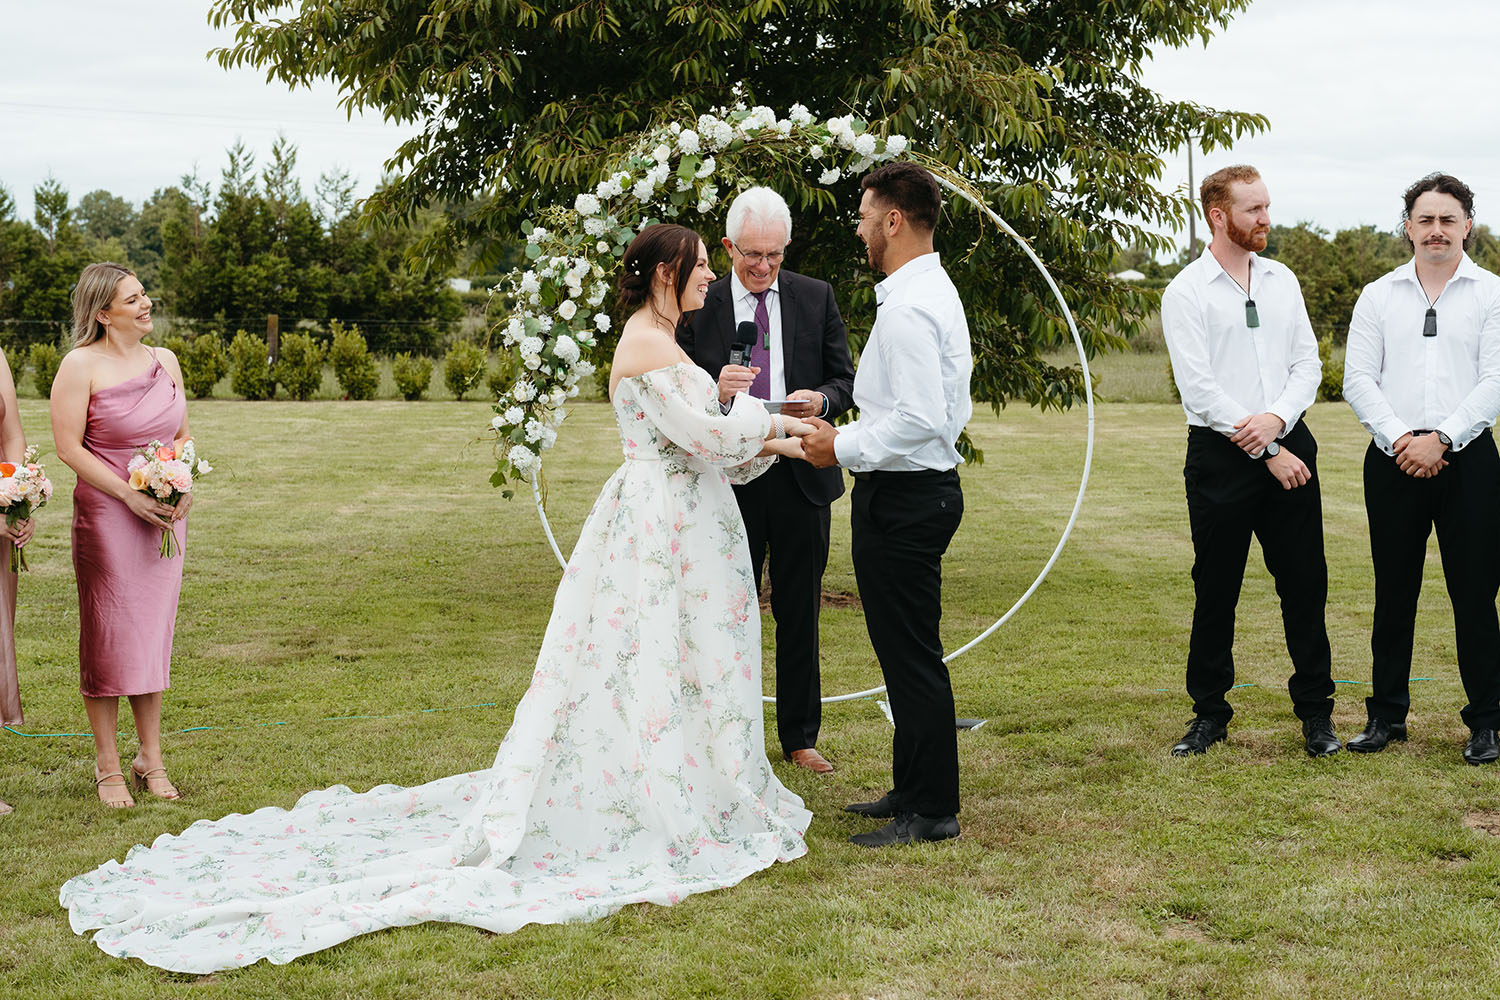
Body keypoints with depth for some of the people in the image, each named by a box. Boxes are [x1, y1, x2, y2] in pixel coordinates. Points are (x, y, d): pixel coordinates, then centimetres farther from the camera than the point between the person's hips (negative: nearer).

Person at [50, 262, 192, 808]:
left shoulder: (165, 360, 9)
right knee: (106, 638, 1)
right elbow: (68, 445, -12)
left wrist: (184, 489, -2)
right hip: (106, 514, -5)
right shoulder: (81, 365, -9)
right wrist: (131, 496, -16)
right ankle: (108, 766, 11)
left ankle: (150, 758, 20)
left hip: (164, 517, 5)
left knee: (153, 631, 11)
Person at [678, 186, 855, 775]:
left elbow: (846, 377, 6)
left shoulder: (815, 298, 5)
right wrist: (715, 392, -21)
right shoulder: (699, 306, 0)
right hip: (729, 479, -1)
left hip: (800, 477, 1)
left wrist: (821, 399, -16)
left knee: (800, 614, 10)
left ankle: (799, 737, 22)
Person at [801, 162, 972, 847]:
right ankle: (913, 787, 30)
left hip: (902, 500, -11)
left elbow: (920, 419, -27)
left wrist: (843, 449, -16)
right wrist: (850, 434, 14)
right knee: (906, 651, 18)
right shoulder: (936, 292, 14)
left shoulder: (907, 308, -20)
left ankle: (932, 811, 6)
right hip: (926, 486, 11)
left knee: (912, 655, -3)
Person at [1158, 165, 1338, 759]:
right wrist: (1269, 453, -12)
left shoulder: (1282, 280, 12)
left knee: (1305, 582, 5)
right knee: (1215, 591, 4)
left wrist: (1276, 419, -11)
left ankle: (1315, 710, 17)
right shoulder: (1185, 293, -5)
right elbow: (1199, 389, -11)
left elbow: (1308, 363, 9)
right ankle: (1210, 713, 17)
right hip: (1221, 458, -4)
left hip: (1288, 446, 4)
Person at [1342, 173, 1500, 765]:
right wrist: (1399, 438, -10)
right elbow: (1358, 379, 4)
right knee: (1394, 594, 8)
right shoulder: (1378, 296, 10)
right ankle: (1386, 716, 17)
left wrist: (1440, 438, -14)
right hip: (1393, 464, 2)